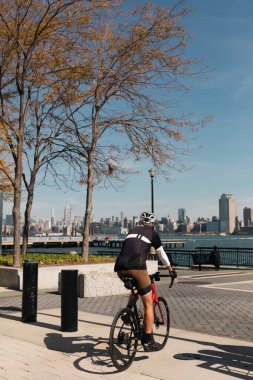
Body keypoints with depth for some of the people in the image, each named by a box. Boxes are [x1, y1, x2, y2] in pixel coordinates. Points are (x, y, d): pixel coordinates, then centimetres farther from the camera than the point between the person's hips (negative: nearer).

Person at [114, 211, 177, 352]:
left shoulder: (132, 231, 29)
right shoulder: (153, 233, 18)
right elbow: (161, 254, 27)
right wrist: (171, 270, 42)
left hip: (120, 268, 5)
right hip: (136, 268, -5)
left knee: (136, 288, 36)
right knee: (148, 304, 7)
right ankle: (148, 341, 5)